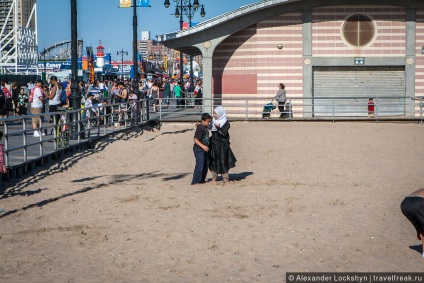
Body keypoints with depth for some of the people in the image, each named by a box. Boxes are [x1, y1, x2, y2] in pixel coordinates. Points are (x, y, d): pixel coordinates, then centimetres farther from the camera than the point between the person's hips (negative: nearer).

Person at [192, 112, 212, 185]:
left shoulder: (206, 128, 11)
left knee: (205, 166, 13)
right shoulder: (200, 128, -17)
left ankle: (201, 180, 23)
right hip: (199, 150, -9)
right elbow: (195, 139, -22)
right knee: (199, 166, -11)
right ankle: (195, 182, -6)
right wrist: (203, 146, -28)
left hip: (204, 150, 9)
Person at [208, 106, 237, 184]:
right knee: (213, 162, 6)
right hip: (213, 145, 5)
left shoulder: (226, 123, -9)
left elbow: (224, 133, -18)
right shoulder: (213, 121, 6)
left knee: (224, 162, -1)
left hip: (222, 146, -5)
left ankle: (226, 179, 8)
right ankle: (214, 178, 15)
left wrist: (218, 128, -35)